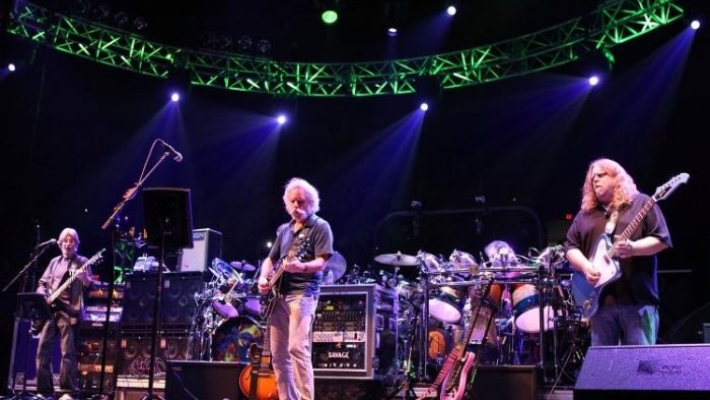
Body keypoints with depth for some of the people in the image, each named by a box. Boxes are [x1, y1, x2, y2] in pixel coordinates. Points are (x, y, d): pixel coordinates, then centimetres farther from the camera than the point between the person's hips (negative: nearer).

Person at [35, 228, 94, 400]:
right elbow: (42, 283, 23)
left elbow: (90, 287, -4)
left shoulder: (82, 262, 6)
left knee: (68, 352, -12)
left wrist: (86, 280, -27)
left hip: (70, 311, -5)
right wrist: (42, 295, 2)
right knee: (43, 349, 0)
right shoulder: (54, 262, 20)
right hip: (49, 310, 5)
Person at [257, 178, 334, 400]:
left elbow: (321, 263, -10)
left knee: (297, 347, -18)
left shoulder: (320, 227, 0)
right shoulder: (283, 230, 20)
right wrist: (263, 278, 5)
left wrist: (301, 267, -29)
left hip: (303, 292, -7)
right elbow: (270, 259, 25)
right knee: (278, 353, 5)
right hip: (278, 294, 7)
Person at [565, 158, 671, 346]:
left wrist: (633, 248, -19)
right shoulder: (585, 214, 16)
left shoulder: (642, 203, 5)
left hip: (637, 297, -4)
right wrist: (585, 266, -7)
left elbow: (662, 239, -2)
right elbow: (570, 246, 12)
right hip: (600, 299, 4)